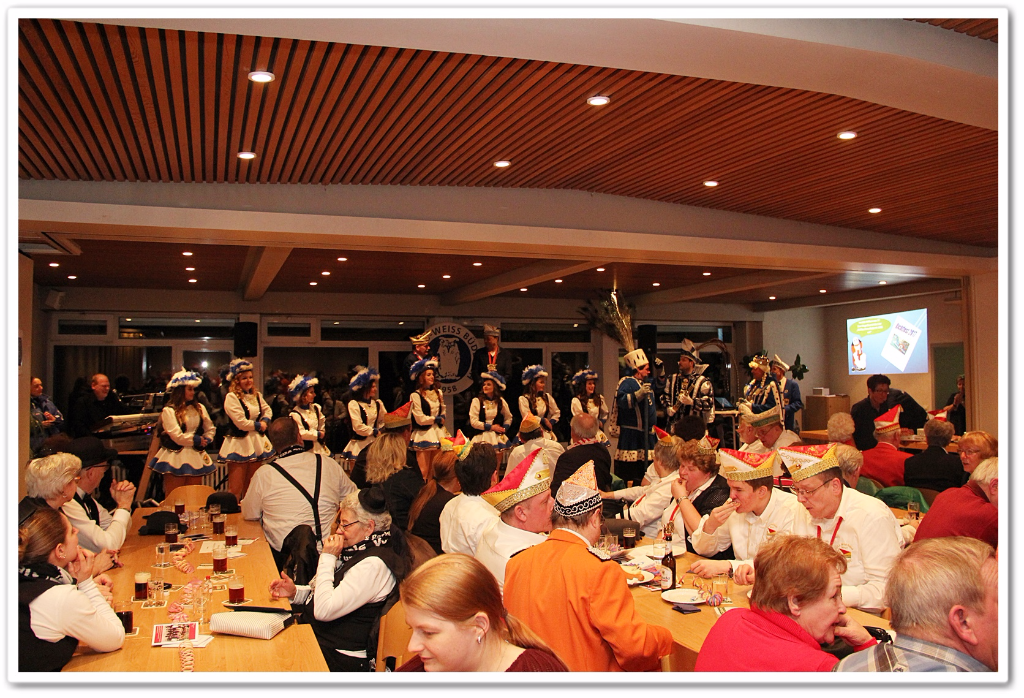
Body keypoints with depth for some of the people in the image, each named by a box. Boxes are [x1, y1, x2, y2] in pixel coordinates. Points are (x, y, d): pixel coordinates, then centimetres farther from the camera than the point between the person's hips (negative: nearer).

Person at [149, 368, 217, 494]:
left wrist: (206, 440, 0)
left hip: (195, 455, 5)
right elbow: (176, 436, -14)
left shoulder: (199, 408, 10)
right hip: (176, 456, -5)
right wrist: (196, 440, -7)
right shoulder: (169, 410, -7)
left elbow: (210, 428, 17)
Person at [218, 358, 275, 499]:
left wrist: (265, 421, 4)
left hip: (256, 442, 7)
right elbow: (241, 423, -16)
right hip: (239, 444, -7)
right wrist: (259, 425, -4)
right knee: (235, 489, -7)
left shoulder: (256, 395, 11)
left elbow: (267, 409, 25)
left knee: (251, 487, 13)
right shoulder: (231, 397, -10)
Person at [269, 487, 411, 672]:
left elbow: (323, 611, -26)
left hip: (341, 659, -9)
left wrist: (328, 558, -18)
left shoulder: (373, 566, -23)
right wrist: (295, 592, 1)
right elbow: (331, 596, 18)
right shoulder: (361, 551, 8)